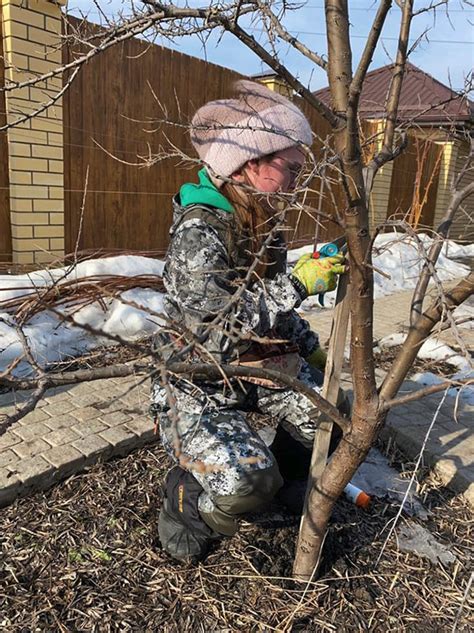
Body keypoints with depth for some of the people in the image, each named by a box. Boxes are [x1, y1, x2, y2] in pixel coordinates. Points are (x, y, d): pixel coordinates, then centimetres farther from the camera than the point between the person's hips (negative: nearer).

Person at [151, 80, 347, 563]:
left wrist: (309, 345, 15)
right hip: (199, 379, -8)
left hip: (261, 361, 8)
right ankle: (186, 502, 11)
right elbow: (220, 323, -29)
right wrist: (298, 283, -26)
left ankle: (288, 479, 27)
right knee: (247, 481, -25)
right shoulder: (198, 230, -24)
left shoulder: (261, 220, 4)